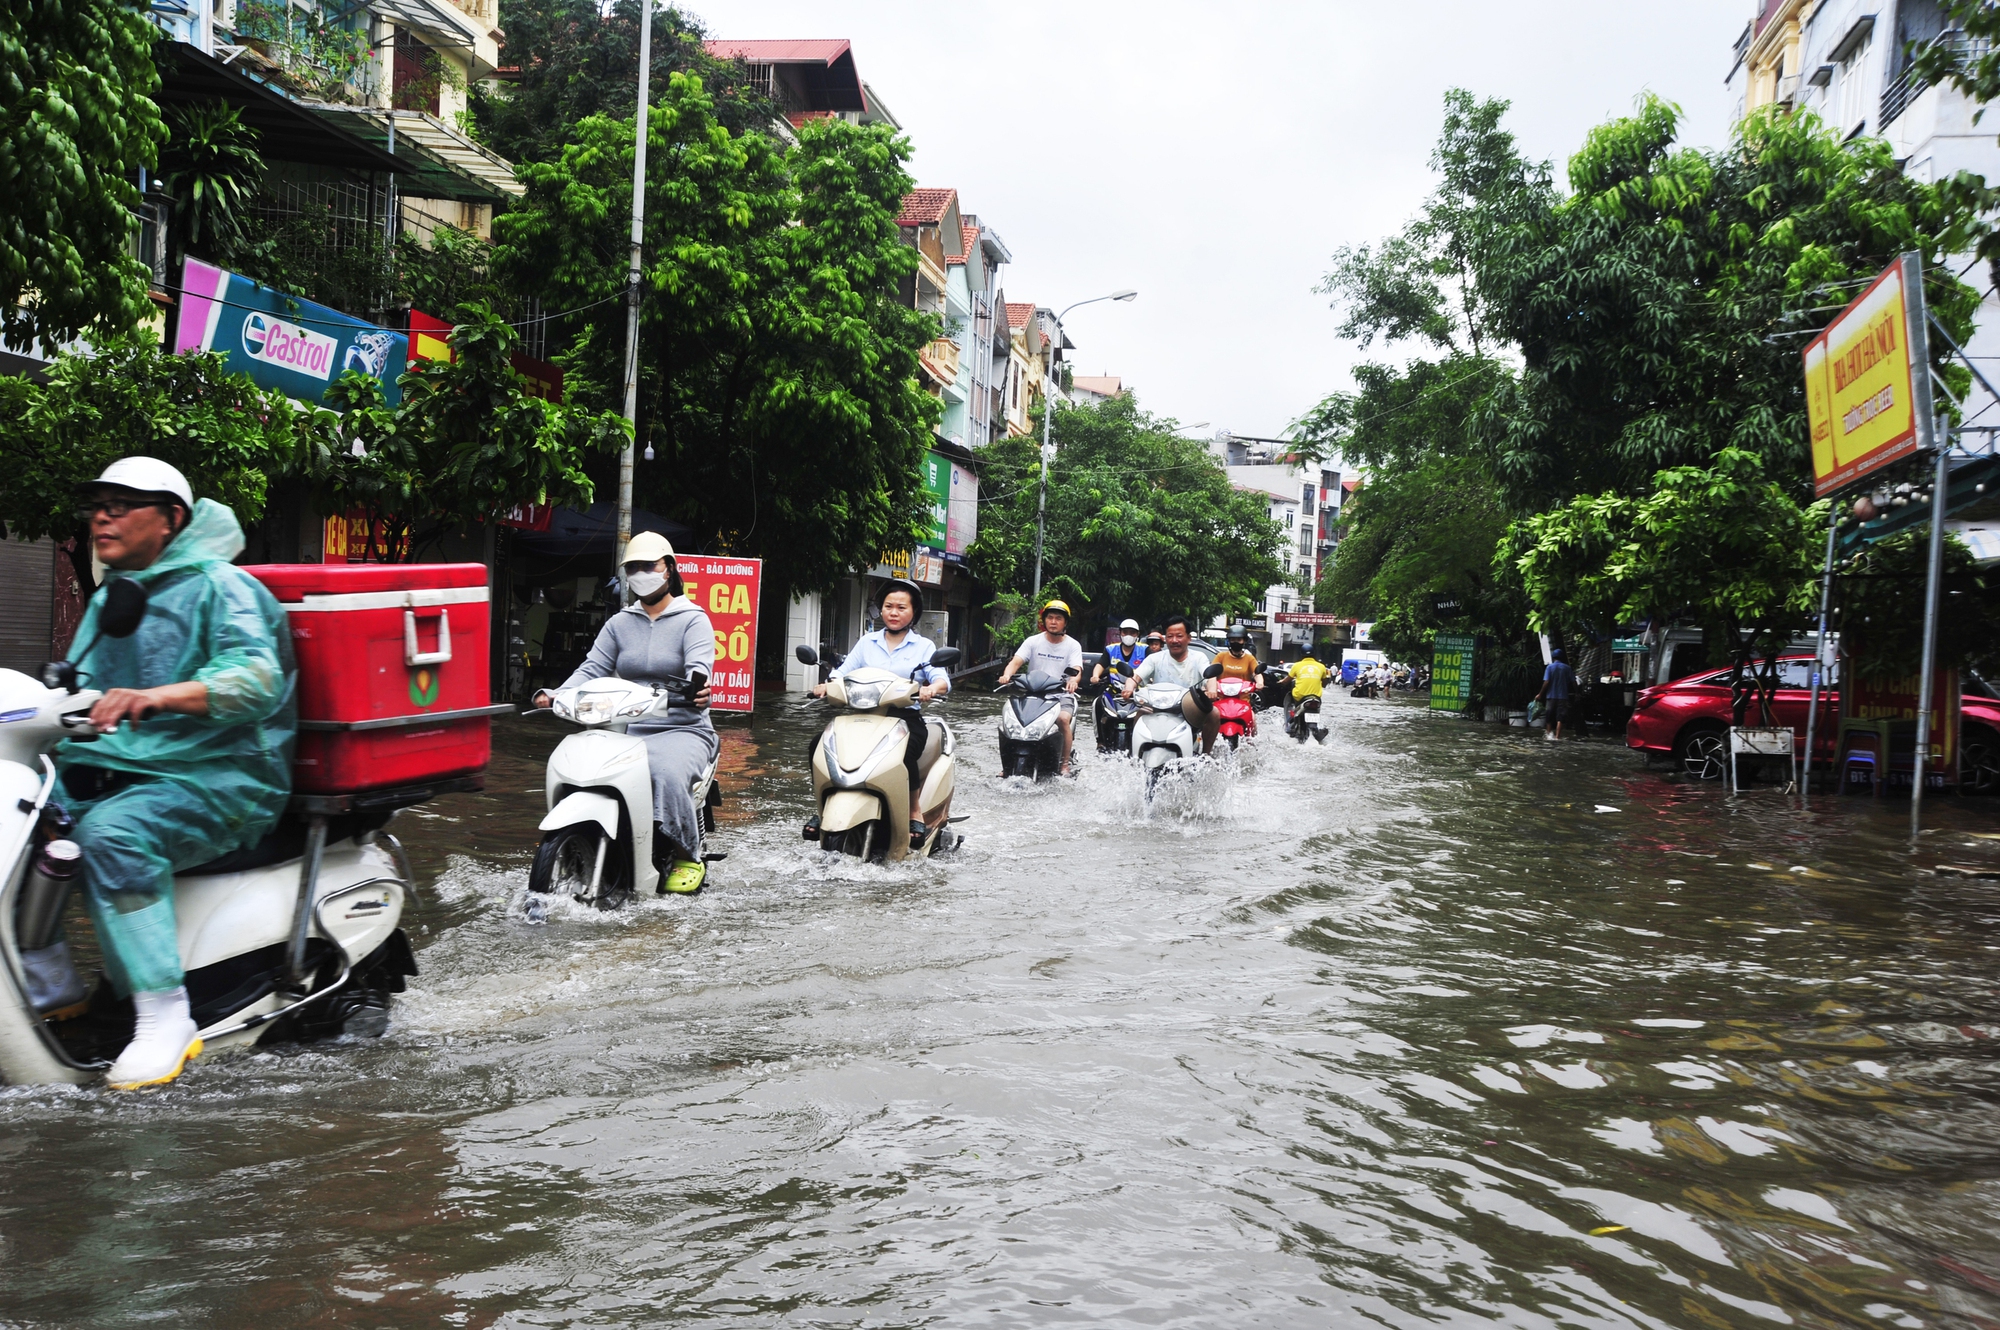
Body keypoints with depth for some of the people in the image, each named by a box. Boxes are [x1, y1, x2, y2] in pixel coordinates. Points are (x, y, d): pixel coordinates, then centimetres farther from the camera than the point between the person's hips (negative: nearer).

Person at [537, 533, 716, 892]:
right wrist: (555, 696, -13)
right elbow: (592, 668, 7)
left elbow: (699, 666, -16)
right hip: (628, 730, 4)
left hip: (682, 730, -4)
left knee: (666, 772, -35)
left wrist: (698, 690, -42)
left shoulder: (692, 620, 3)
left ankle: (688, 858, -16)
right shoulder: (619, 623, 17)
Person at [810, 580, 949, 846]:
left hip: (906, 717, -3)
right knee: (820, 743, -19)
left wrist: (933, 688, -26)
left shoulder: (924, 646, 11)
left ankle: (915, 812, -13)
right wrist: (827, 686, -14)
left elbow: (942, 680, -2)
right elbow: (844, 673, 8)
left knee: (902, 754, -36)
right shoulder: (867, 643, 18)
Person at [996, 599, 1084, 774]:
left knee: (1063, 718, -31)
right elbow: (1016, 661, -6)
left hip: (1061, 693, -2)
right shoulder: (1033, 642, 6)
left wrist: (1073, 680, -36)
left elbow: (1077, 670, -11)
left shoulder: (1073, 645, 3)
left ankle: (1065, 764, -18)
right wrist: (1007, 674, -29)